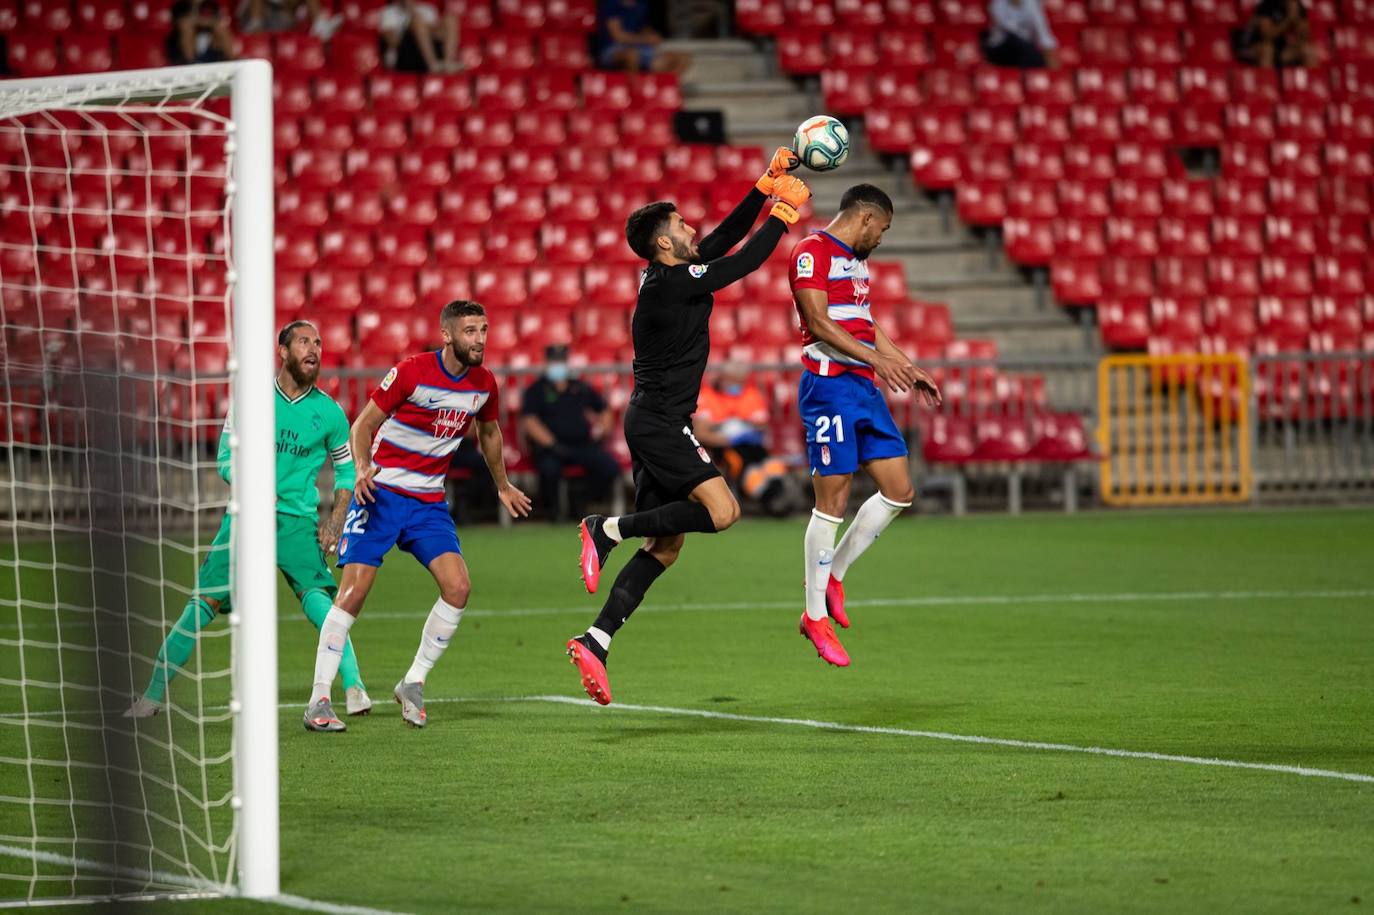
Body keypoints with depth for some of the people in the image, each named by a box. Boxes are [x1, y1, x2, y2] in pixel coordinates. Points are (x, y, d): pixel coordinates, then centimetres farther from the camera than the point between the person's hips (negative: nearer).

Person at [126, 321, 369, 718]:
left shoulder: (329, 412, 4)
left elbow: (346, 469, 15)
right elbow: (227, 458, 3)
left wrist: (335, 521, 3)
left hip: (298, 520, -1)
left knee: (317, 596, -23)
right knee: (204, 602, -2)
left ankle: (354, 687, -22)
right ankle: (154, 694, 5)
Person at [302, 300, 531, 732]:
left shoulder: (484, 383, 3)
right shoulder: (412, 372, -14)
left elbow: (488, 431, 24)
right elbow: (363, 423, -9)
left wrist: (502, 485, 34)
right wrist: (362, 466, -27)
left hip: (429, 502, 5)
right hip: (382, 492, -5)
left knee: (458, 587, -12)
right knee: (354, 591, -11)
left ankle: (413, 684, 4)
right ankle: (318, 701, -4)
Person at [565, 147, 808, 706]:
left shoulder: (667, 276, 12)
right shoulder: (672, 283, -14)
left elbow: (727, 238, 21)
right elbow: (745, 262, -11)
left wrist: (767, 184, 16)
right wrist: (785, 212, 0)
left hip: (656, 424, 10)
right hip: (659, 423, -10)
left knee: (665, 546, 6)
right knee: (721, 510, -20)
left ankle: (595, 642, -1)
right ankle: (609, 529, -11)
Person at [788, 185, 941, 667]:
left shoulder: (857, 260, 21)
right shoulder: (812, 252, -9)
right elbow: (818, 323, -18)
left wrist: (909, 368, 26)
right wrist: (876, 358, -24)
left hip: (865, 387, 9)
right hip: (829, 386, -9)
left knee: (899, 490, 4)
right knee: (832, 500, -8)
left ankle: (833, 575, 18)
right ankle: (816, 618, 0)